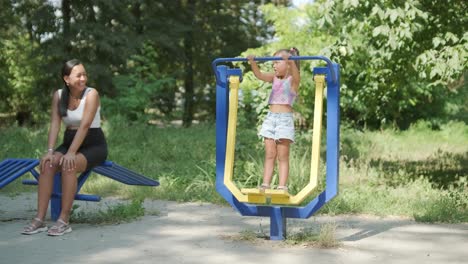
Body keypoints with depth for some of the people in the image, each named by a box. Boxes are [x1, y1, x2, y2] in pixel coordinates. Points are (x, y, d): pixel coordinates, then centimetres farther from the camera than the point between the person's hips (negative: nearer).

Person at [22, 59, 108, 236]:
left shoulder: (91, 94, -14)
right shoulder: (58, 96, 1)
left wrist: (71, 153, -29)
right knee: (47, 164, -24)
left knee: (68, 165, -33)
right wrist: (50, 151, -20)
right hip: (69, 141, 5)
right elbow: (54, 125, -6)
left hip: (94, 145, -4)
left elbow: (84, 126, -22)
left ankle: (64, 221, -30)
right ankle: (39, 219, -26)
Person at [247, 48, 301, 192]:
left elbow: (296, 74, -24)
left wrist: (291, 62, -43)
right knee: (269, 154, 3)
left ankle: (282, 186, -5)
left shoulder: (293, 80, -2)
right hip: (271, 117, 5)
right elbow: (259, 75, 4)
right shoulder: (274, 78, 15)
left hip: (285, 118, -5)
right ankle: (265, 184, 2)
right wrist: (253, 62, -13)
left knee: (283, 156, -4)